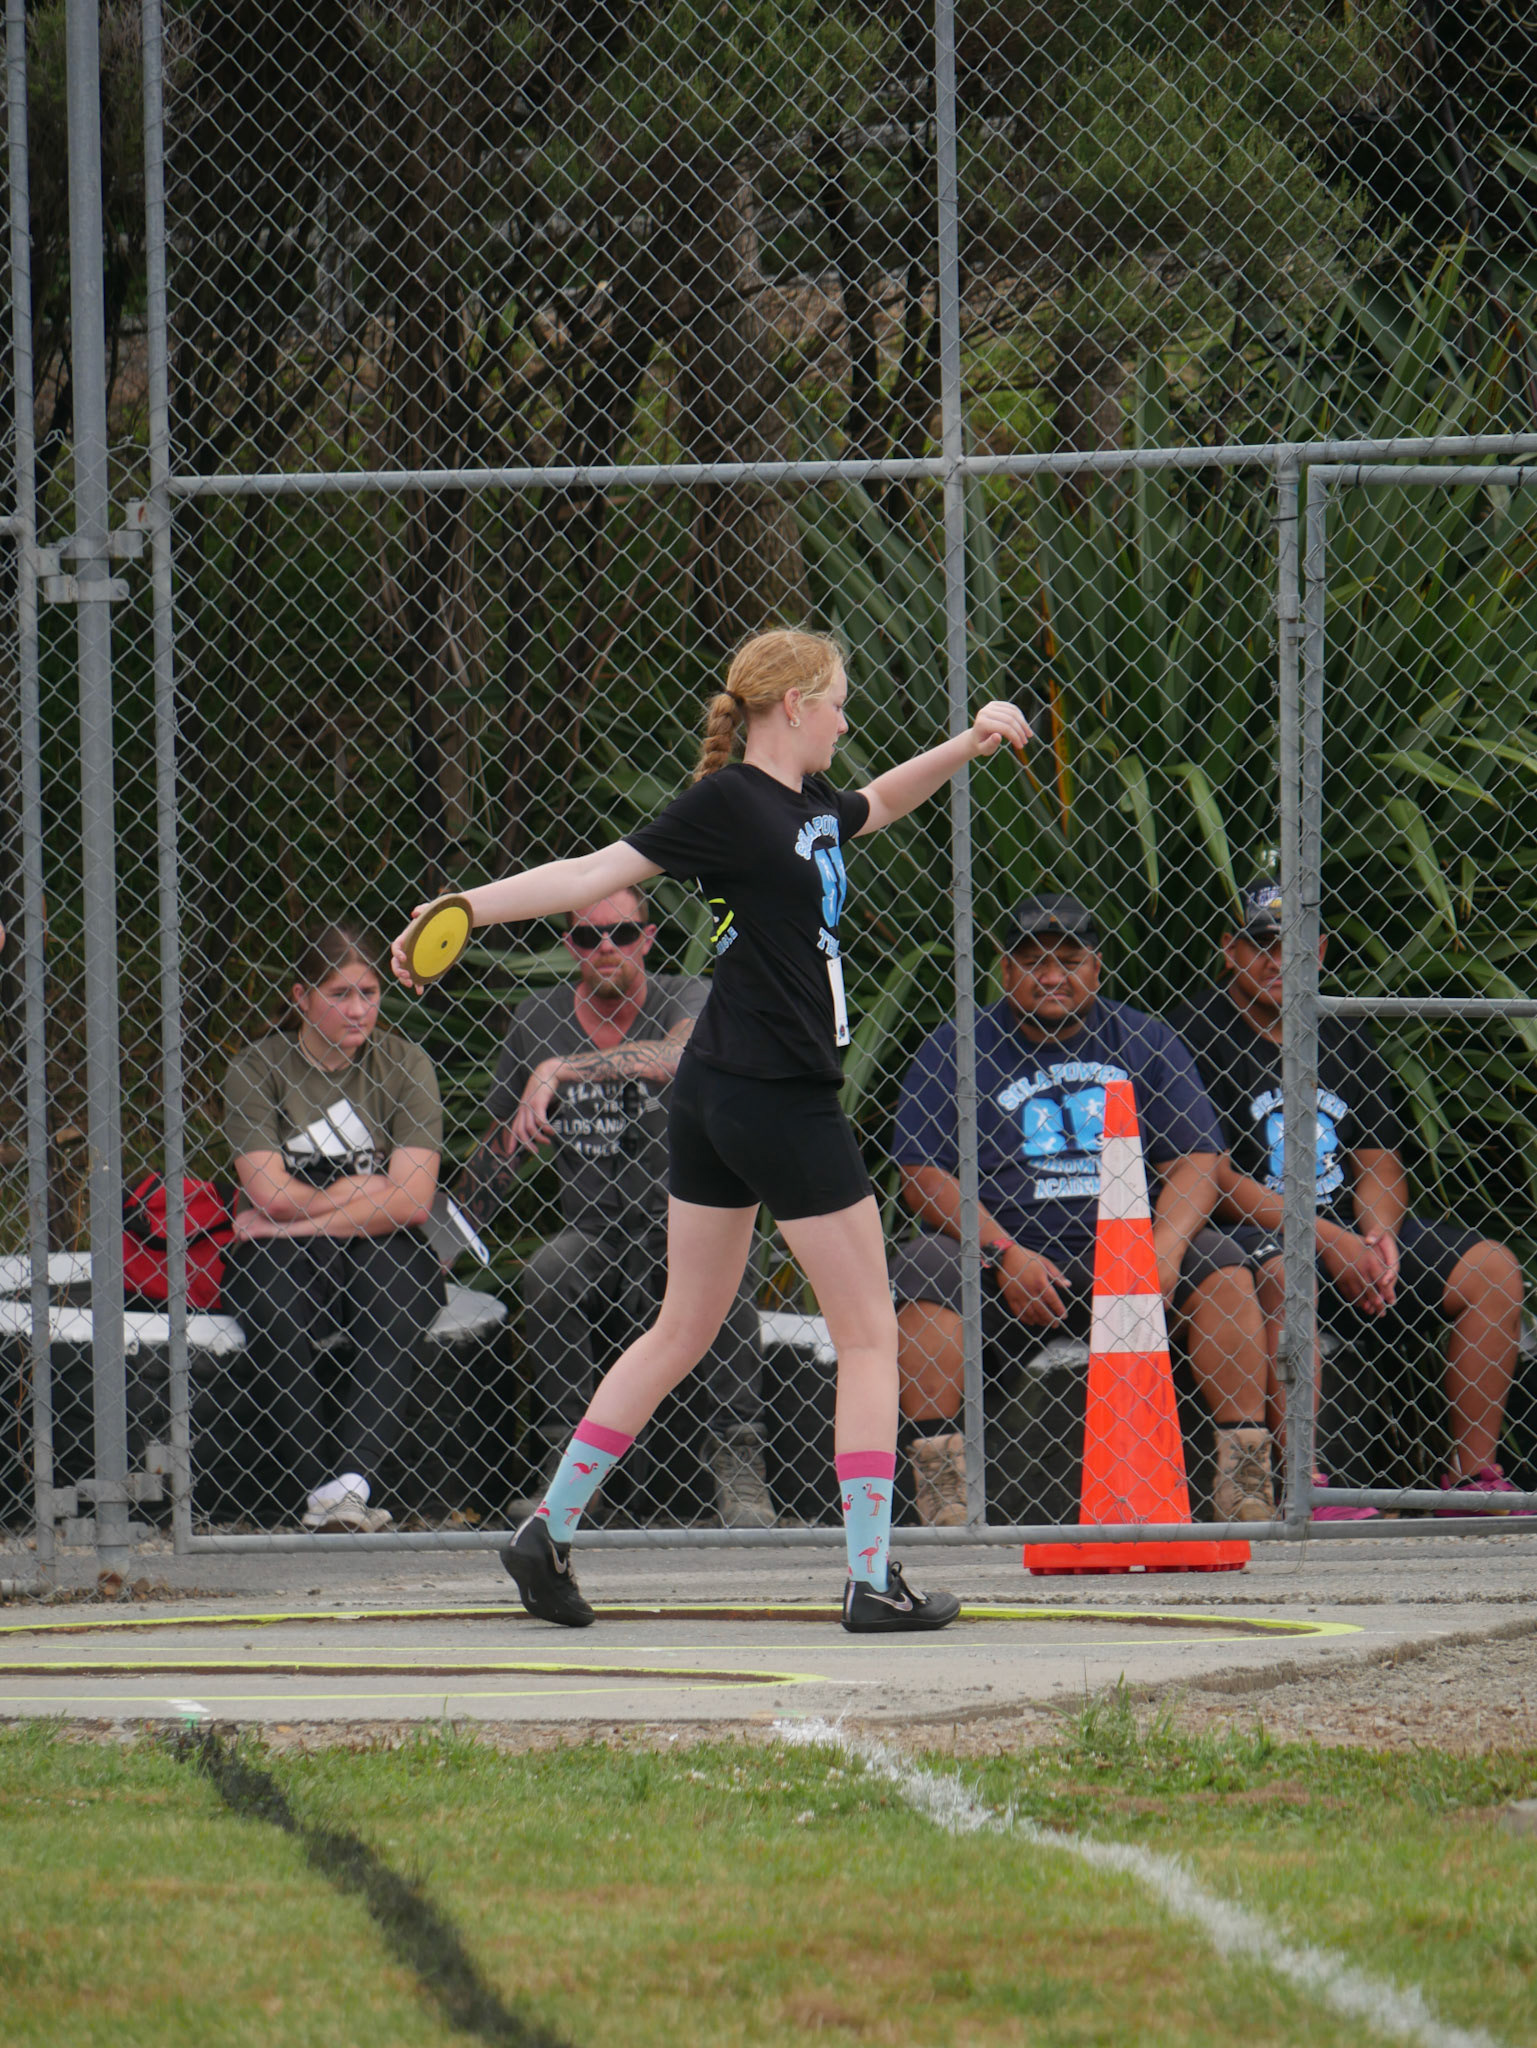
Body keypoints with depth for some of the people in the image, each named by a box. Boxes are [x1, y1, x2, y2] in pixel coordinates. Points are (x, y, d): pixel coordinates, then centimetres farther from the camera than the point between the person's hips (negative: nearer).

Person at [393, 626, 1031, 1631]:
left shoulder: (811, 802, 13)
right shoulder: (727, 803, -13)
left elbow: (878, 803, 35)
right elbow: (597, 873, -13)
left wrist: (970, 742, 21)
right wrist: (468, 907, -19)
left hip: (716, 1095, 10)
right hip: (781, 1099, -10)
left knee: (682, 1333, 15)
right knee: (869, 1333, -2)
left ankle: (549, 1529, 17)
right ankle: (873, 1578, -1)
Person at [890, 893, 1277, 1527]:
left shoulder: (1145, 1043, 11)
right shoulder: (956, 1048, 5)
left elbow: (1197, 1160, 4)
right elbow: (922, 1175, -3)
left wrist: (1167, 1246, -17)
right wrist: (1007, 1255, -17)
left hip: (1119, 1259, 2)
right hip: (999, 1273, -2)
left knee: (1222, 1266, -22)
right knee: (923, 1269, -31)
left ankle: (1244, 1479, -24)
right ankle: (941, 1490, -36)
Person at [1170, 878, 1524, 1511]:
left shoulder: (1343, 1038, 15)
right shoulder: (1199, 1036, -5)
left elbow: (1379, 1161, 14)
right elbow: (1213, 1177, -13)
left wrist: (1379, 1234, -10)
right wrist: (1327, 1239, -19)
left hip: (1346, 1224, 7)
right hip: (1254, 1230, -7)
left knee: (1493, 1268, -8)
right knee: (1285, 1273, -41)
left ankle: (1472, 1477, -8)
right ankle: (1303, 1483, -43)